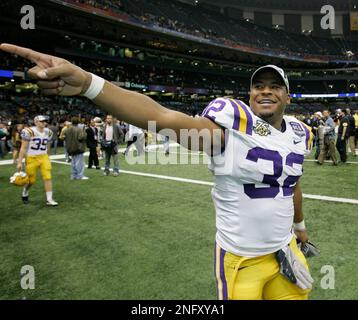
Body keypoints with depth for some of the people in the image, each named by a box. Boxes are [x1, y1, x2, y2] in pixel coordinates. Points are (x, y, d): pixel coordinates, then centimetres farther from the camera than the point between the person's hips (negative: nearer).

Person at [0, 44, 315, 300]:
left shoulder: (299, 133, 1)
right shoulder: (235, 121, -20)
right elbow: (162, 117, -34)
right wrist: (87, 83, -46)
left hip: (284, 249, 6)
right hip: (240, 259, -6)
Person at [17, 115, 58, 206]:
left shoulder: (48, 132, 4)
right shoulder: (29, 132, -14)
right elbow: (23, 148, -12)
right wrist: (20, 162, -13)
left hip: (44, 157, 4)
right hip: (32, 158, -4)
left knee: (48, 177, -5)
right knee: (31, 180, 7)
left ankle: (49, 199, 0)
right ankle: (25, 193, 38)